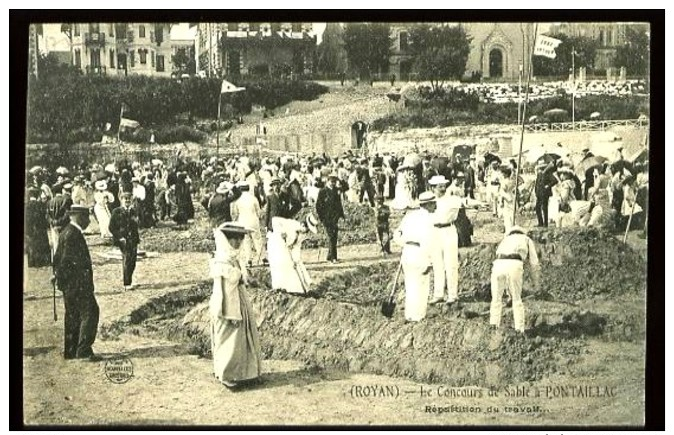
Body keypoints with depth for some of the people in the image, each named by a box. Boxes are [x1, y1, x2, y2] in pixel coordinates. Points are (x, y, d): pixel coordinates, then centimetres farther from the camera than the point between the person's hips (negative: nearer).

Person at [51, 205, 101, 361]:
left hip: (69, 283, 11)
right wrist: (59, 276, -9)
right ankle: (83, 349, -12)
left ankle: (70, 351, 19)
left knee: (72, 315, 14)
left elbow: (58, 256, 20)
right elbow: (68, 259, -21)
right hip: (77, 283, -11)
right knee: (90, 312, -9)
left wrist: (57, 274, 17)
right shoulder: (73, 234, -17)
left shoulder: (65, 232, 16)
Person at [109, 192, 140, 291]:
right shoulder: (116, 212, 0)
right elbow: (111, 227, -2)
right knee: (127, 259, -15)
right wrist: (120, 237, -11)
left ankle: (128, 281, 20)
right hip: (122, 239, -5)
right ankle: (127, 284, -14)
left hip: (133, 239, 5)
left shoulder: (134, 211, 15)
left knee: (132, 262, 5)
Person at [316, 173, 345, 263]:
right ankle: (333, 257, -13)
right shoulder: (323, 191, -3)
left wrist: (341, 214, 10)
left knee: (334, 236, 7)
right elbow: (318, 205, -3)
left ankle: (330, 256, 18)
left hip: (335, 217, 6)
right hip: (327, 218, -6)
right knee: (331, 236, -12)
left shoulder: (336, 191, 13)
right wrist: (321, 217, -8)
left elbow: (339, 204, 20)